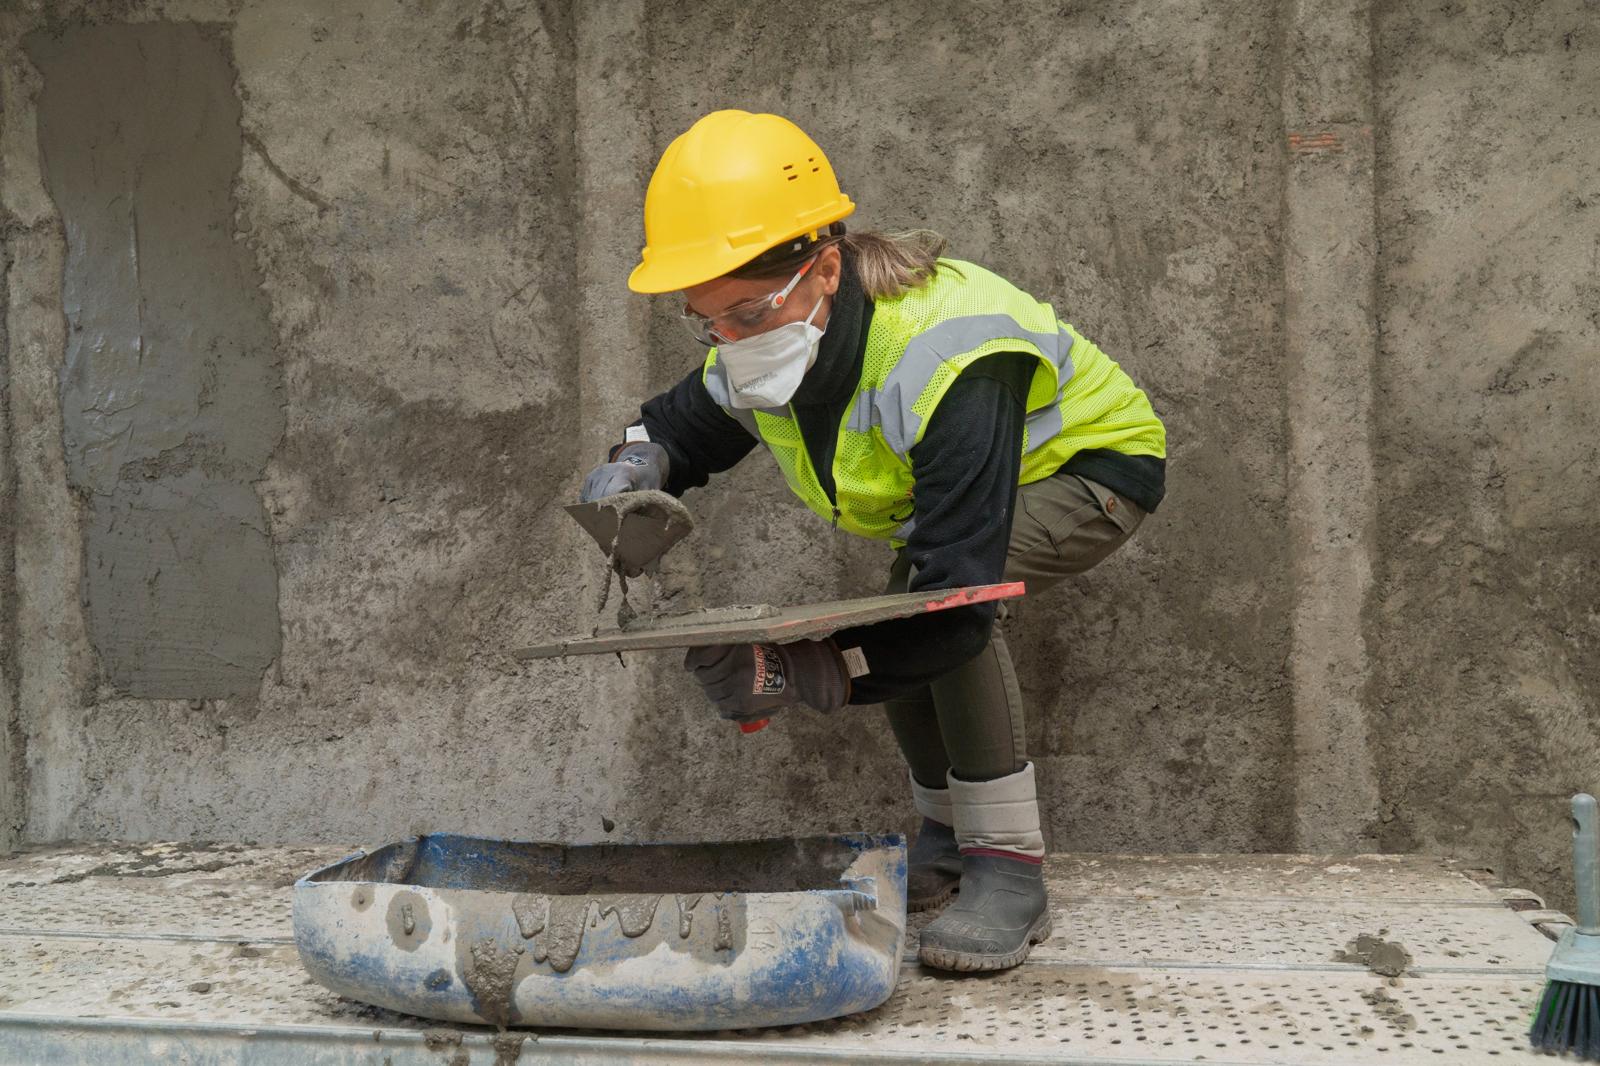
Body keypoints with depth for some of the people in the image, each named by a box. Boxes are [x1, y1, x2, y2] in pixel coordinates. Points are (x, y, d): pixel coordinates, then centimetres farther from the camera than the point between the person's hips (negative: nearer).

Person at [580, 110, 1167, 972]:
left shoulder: (943, 359, -43)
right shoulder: (760, 351, -18)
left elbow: (961, 590, -46)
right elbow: (687, 423, 5)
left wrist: (809, 673, -55)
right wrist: (637, 464, -21)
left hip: (1093, 465, -8)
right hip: (948, 472, 8)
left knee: (947, 599, -32)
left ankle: (1011, 872, -24)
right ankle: (947, 839, 23)